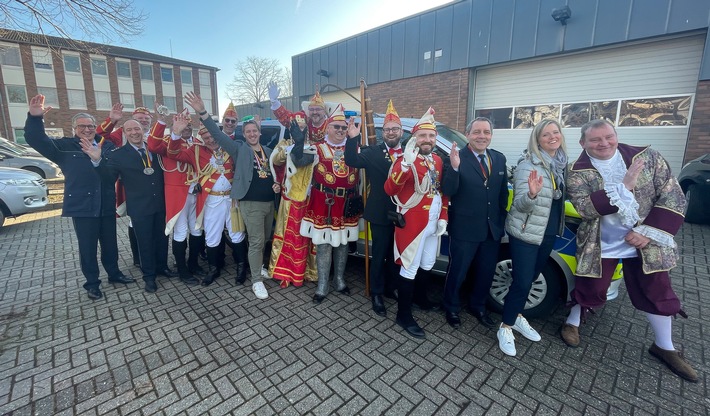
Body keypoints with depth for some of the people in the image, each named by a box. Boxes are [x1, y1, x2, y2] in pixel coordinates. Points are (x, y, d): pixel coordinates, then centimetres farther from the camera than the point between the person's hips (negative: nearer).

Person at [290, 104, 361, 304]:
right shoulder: (318, 149, -1)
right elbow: (298, 161, -13)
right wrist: (299, 143, -30)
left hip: (346, 203, 3)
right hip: (323, 203, -3)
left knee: (343, 243, 15)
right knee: (323, 244, 3)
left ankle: (340, 280, 33)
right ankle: (322, 286, 18)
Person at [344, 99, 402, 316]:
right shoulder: (372, 152, -3)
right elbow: (351, 161, -17)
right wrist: (353, 138, -27)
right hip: (380, 213, -3)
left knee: (396, 254, 18)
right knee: (380, 254, 9)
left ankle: (391, 288, 38)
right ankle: (376, 294, 25)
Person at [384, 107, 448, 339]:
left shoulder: (438, 161, 10)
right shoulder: (405, 161, -15)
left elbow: (443, 191, 16)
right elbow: (389, 190, -28)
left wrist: (443, 217, 8)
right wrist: (405, 163, -40)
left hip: (433, 223, 8)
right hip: (412, 224, -7)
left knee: (427, 266, 20)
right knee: (410, 269, 1)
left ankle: (419, 297, 46)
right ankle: (404, 316, 16)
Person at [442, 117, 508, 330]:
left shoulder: (499, 158, 5)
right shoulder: (458, 158, -13)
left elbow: (503, 192, 10)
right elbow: (448, 191, -21)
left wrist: (502, 219, 5)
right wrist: (454, 168, -36)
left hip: (493, 228, 6)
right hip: (465, 229, -5)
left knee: (486, 272, 21)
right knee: (457, 272, 12)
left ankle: (478, 307, 45)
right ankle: (452, 308, 37)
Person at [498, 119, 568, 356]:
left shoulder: (562, 163, 5)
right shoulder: (528, 164, -17)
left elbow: (561, 197, 17)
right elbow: (520, 205, -22)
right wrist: (532, 194, -42)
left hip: (548, 232, 8)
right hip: (525, 232, -7)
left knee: (531, 278, 18)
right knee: (522, 281, -5)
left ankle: (517, 316, 36)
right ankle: (506, 327, 13)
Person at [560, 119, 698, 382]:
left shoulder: (647, 157, -5)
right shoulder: (578, 173, -10)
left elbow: (674, 197, -6)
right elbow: (585, 208, -21)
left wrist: (648, 231, -16)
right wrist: (623, 187, -27)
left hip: (646, 243, 3)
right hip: (600, 245, -2)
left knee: (658, 293, 13)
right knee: (590, 289, 7)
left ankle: (665, 347, 34)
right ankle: (572, 323, 33)